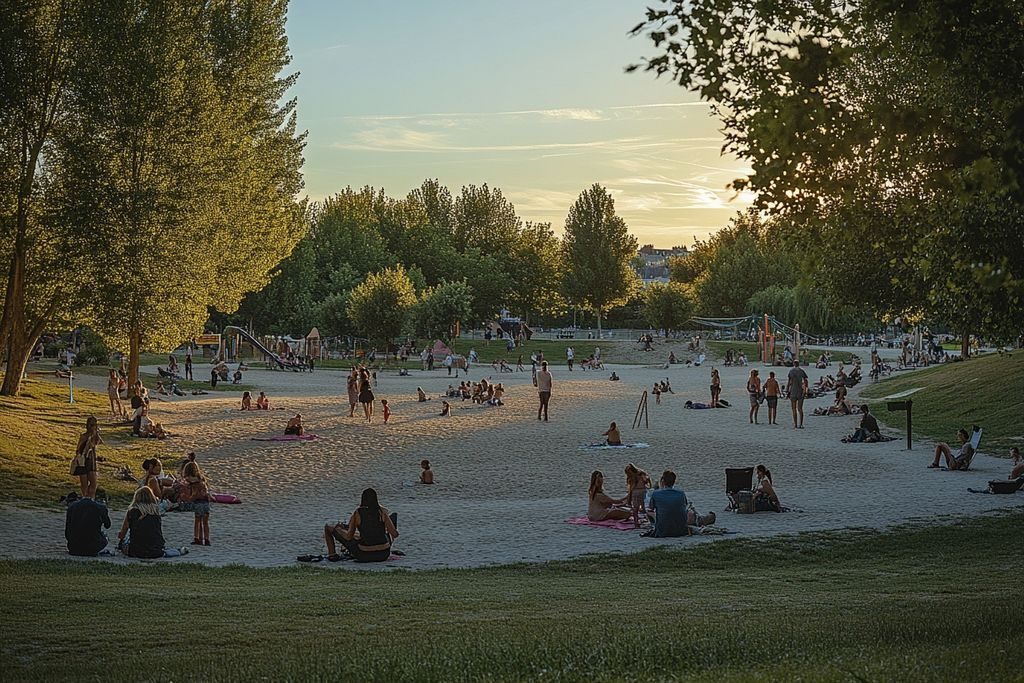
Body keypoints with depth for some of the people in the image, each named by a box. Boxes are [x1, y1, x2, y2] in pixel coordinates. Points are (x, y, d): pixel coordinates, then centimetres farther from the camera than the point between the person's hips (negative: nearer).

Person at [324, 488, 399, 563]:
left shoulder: (357, 513, -10)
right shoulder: (382, 512, -5)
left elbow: (349, 537, -7)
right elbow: (395, 534, -6)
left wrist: (338, 528, 13)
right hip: (383, 554, 1)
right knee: (394, 516, 30)